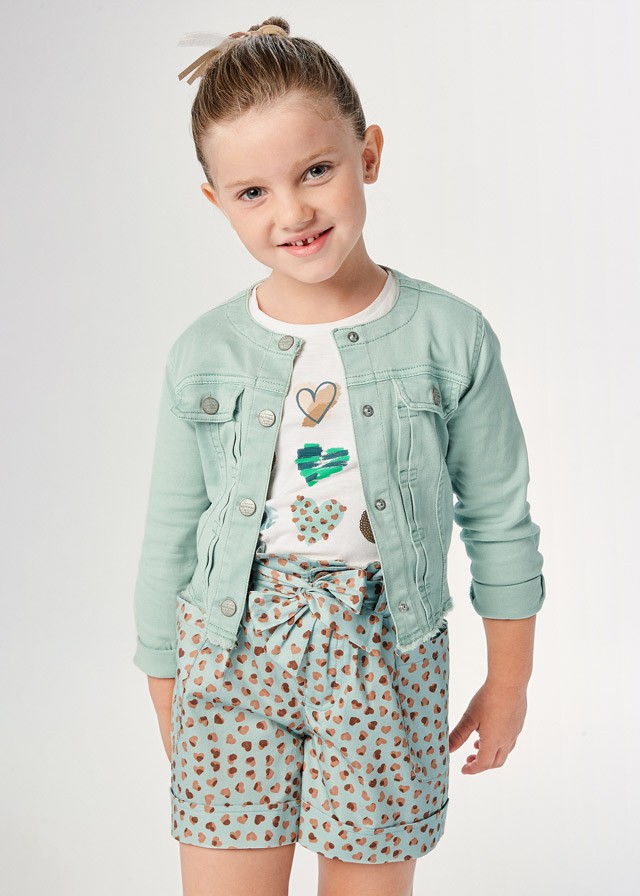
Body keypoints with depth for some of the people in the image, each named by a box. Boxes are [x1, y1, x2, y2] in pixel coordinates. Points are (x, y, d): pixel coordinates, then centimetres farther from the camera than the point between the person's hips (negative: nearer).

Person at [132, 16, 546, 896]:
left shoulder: (451, 336, -7)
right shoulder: (202, 355, -3)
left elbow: (500, 521, 1)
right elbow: (170, 534, 5)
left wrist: (510, 680, 7)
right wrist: (165, 689, 10)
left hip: (385, 656, 0)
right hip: (231, 653, 1)